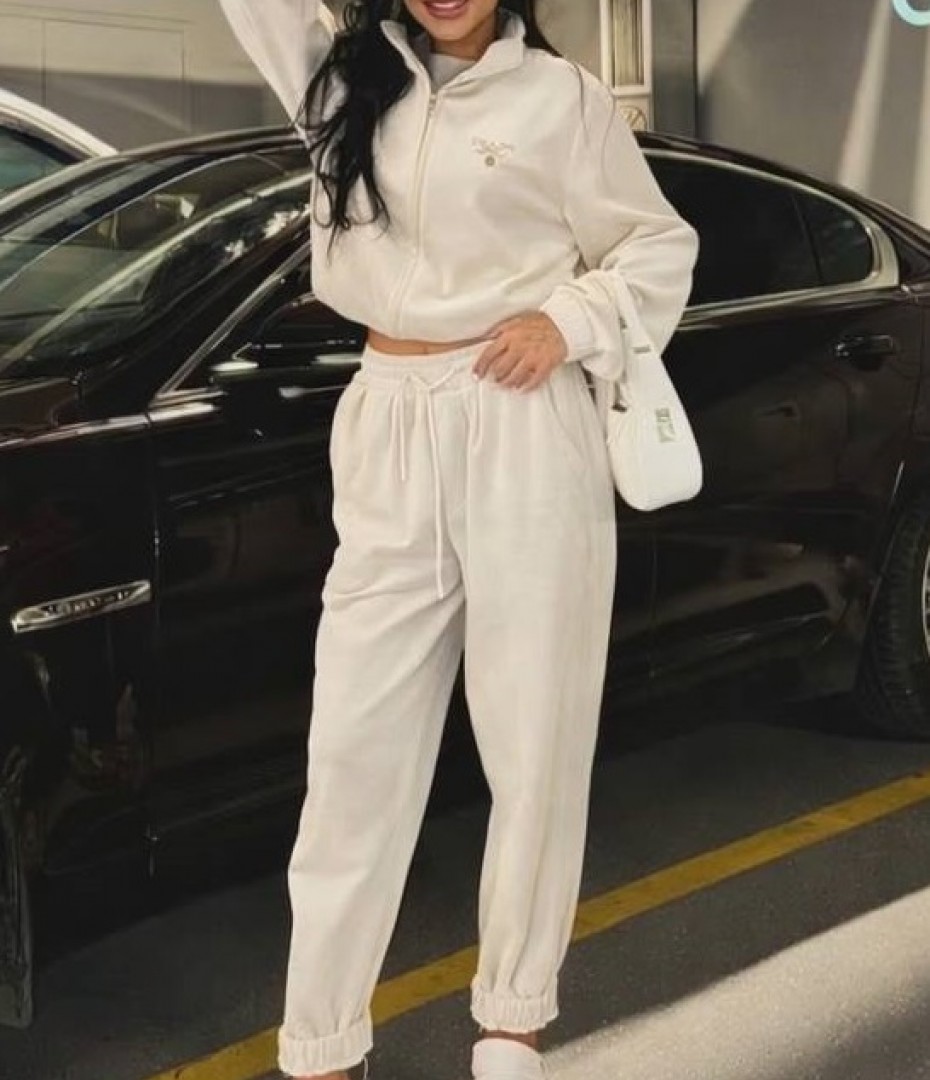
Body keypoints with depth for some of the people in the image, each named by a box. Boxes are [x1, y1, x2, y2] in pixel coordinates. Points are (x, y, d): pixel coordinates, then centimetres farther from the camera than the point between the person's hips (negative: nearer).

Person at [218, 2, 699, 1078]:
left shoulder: (561, 97, 2)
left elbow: (661, 245, 6)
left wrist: (568, 321, -9)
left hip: (526, 435, -2)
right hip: (389, 441, 3)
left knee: (535, 740, 4)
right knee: (356, 744, 1)